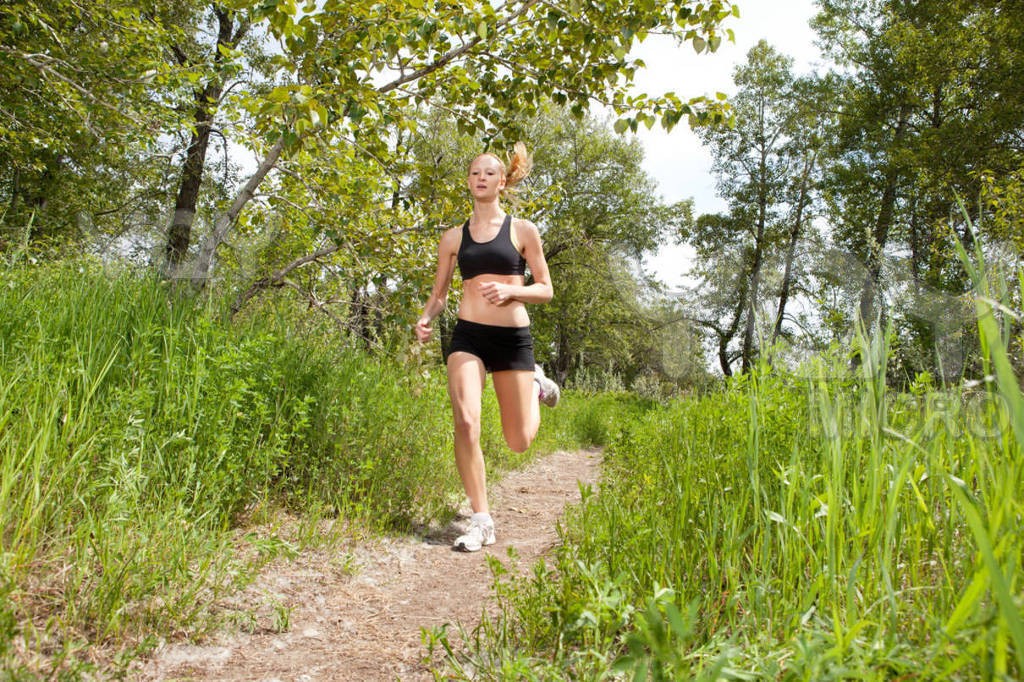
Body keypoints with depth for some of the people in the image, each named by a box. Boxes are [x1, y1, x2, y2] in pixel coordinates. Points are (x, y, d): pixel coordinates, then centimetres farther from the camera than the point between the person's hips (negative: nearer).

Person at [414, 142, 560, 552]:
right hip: (468, 335, 1)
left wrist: (510, 290, -15)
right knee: (466, 423, -19)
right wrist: (426, 318, -5)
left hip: (513, 337, -1)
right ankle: (481, 519, -3)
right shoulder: (454, 238, 10)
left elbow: (546, 290, 4)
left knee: (518, 441, 7)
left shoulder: (523, 231, 4)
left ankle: (535, 386, 40)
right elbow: (439, 292, 16)